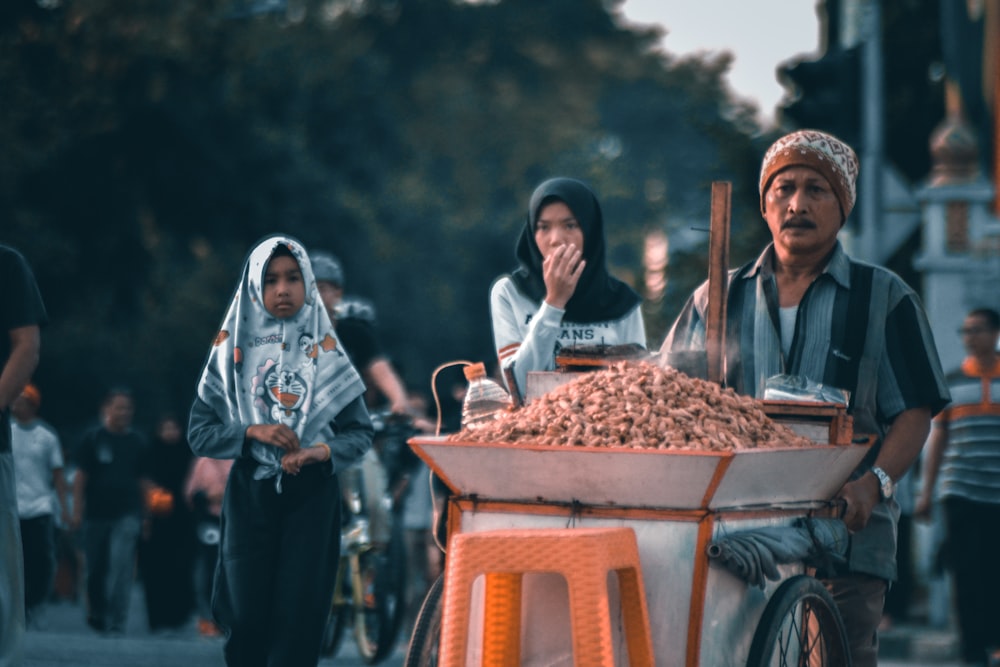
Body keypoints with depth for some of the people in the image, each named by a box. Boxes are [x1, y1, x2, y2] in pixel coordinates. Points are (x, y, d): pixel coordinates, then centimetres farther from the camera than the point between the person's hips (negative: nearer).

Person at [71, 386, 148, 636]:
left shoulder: (137, 442, 7)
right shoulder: (92, 439, 3)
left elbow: (142, 481, 11)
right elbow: (80, 477, 3)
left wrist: (146, 514, 8)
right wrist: (77, 511, -3)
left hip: (127, 514, -1)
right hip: (96, 513, 1)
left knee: (121, 568, -13)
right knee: (95, 568, 8)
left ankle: (116, 623, -12)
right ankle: (96, 613, 30)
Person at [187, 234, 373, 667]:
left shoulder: (326, 354, 4)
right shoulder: (233, 351, 4)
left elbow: (360, 432, 4)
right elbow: (199, 433, 2)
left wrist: (322, 451, -16)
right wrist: (253, 432, -14)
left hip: (311, 498, 0)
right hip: (250, 496, 0)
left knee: (298, 620, -5)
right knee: (246, 621, -2)